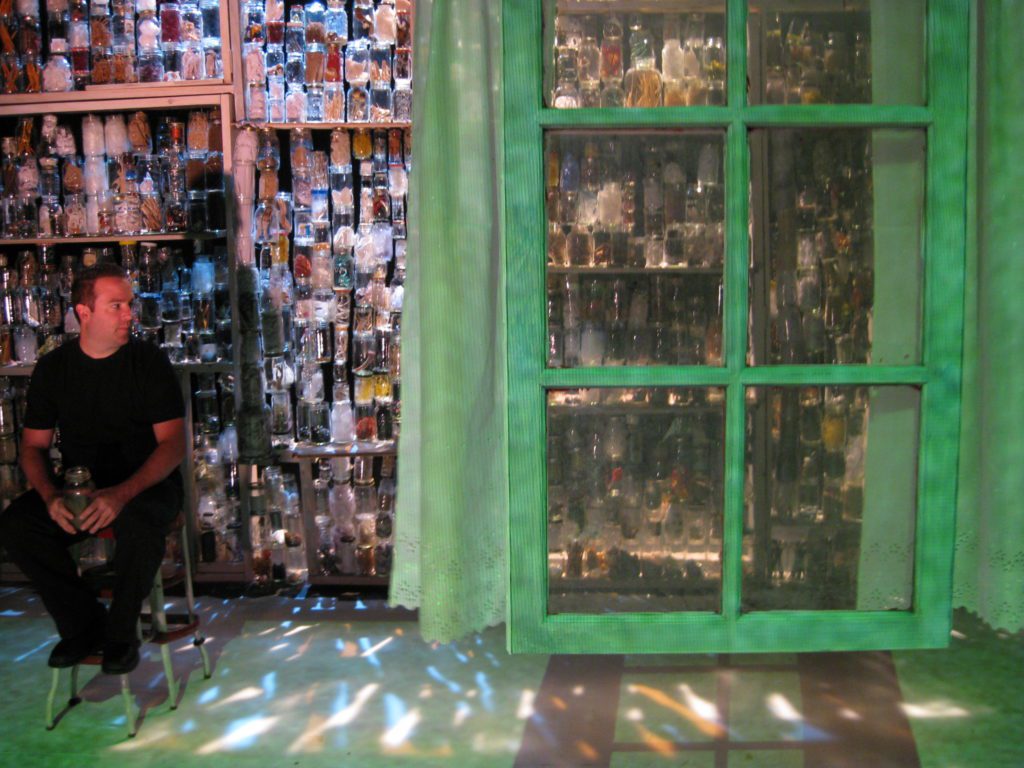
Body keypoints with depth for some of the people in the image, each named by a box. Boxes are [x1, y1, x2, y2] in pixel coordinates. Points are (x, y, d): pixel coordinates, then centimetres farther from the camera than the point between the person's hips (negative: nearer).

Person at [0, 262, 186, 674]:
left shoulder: (148, 361, -6)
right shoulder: (53, 367, 3)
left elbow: (172, 443, -12)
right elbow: (34, 445, 6)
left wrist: (123, 494, -28)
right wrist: (50, 496, -17)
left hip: (145, 483, -3)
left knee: (140, 523, -37)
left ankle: (121, 631, -10)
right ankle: (84, 623, -4)